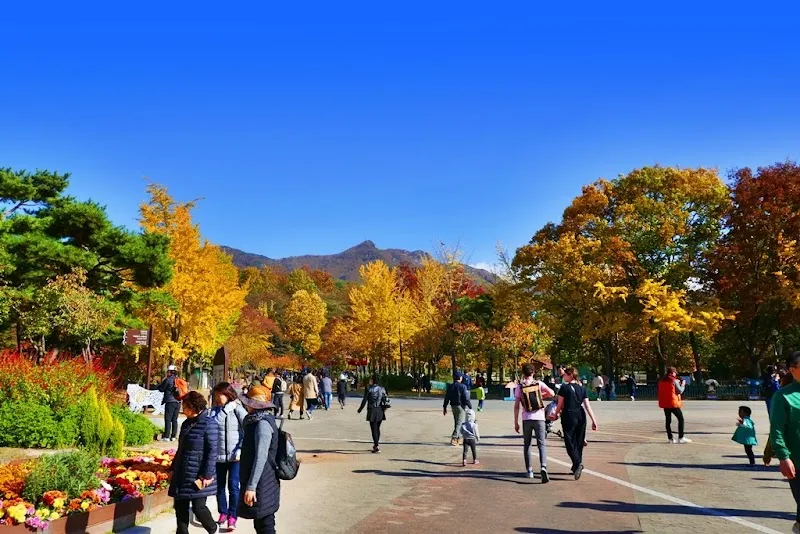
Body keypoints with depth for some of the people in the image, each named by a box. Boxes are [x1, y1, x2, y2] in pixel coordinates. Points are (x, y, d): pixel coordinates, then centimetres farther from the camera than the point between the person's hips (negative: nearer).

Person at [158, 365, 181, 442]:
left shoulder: (168, 380, -9)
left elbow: (161, 389, 0)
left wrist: (159, 385, 18)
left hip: (170, 402, -6)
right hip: (178, 402, 6)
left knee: (168, 419, -3)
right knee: (174, 419, 11)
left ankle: (166, 436, -4)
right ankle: (173, 436, 11)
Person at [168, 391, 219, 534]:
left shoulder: (209, 423, -14)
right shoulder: (186, 423, 10)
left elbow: (212, 451, -16)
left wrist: (207, 475, -18)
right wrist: (174, 468, 19)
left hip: (198, 476, -7)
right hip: (182, 474, 8)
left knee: (198, 507, -3)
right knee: (180, 508, 10)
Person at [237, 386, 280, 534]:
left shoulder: (263, 423, -19)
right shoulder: (257, 420, 11)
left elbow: (261, 457, -24)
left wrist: (251, 486, -24)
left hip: (262, 484, -10)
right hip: (261, 483, 10)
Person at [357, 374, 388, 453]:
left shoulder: (369, 388, -8)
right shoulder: (382, 389, 6)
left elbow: (364, 400, -7)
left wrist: (360, 409, 4)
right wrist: (384, 409, 22)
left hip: (372, 411, -5)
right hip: (380, 411, 5)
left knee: (374, 429, -3)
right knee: (377, 428, 18)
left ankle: (377, 446, -8)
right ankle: (376, 444, 28)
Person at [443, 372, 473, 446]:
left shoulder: (450, 387, 4)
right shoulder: (462, 386, -13)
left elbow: (446, 398, 6)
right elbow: (466, 398, -16)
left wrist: (445, 408, 14)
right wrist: (470, 407, -8)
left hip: (453, 406, 6)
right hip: (461, 406, -6)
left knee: (456, 422, 19)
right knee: (459, 423, -4)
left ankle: (458, 437, 28)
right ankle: (453, 439, -14)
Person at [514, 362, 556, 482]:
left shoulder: (519, 387, 0)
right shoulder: (539, 383, 0)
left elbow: (516, 406, -2)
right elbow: (552, 394, 2)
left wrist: (516, 422, 4)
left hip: (526, 419, 1)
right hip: (539, 418, -1)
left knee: (527, 445, 14)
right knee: (542, 444, -2)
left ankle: (529, 470, 18)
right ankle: (543, 467, -23)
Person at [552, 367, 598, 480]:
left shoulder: (564, 388, -6)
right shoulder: (582, 389, 8)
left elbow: (560, 404, -3)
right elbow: (587, 406, 1)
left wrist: (556, 414, 14)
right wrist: (593, 420, 0)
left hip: (569, 417, -6)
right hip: (581, 416, 6)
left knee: (569, 442, -3)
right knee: (579, 442, 14)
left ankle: (578, 463, -23)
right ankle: (576, 467, 22)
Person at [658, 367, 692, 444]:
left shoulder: (661, 381, 10)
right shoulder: (674, 381, -9)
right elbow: (680, 391, -6)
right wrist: (683, 384, 11)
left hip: (664, 403, 6)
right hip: (673, 403, -6)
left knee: (668, 420, 10)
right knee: (681, 419, 3)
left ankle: (670, 438, 9)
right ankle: (681, 438, -2)